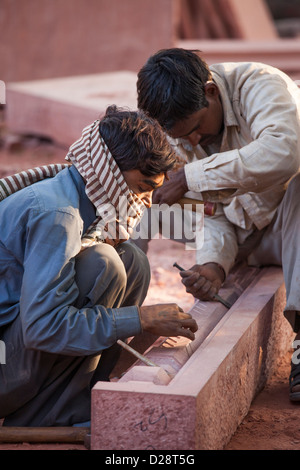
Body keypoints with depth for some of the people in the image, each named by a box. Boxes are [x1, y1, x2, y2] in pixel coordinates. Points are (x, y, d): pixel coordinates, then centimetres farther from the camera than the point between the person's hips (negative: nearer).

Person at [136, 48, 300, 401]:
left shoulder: (260, 85, -26)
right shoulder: (180, 135, -7)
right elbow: (215, 211, -4)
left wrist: (190, 176, -42)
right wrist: (213, 264, -25)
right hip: (249, 235, 5)